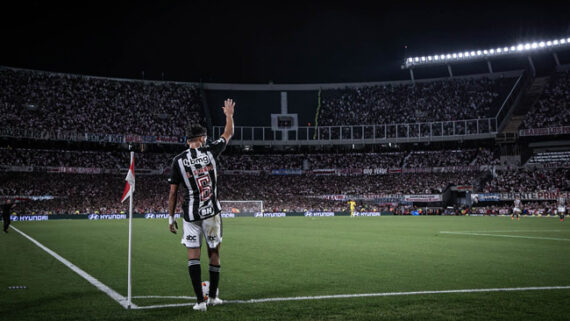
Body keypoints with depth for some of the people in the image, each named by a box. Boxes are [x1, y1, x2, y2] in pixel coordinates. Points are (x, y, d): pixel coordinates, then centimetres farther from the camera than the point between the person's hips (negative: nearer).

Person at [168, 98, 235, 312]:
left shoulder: (178, 160, -2)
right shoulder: (210, 152, -1)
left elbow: (173, 192, -1)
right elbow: (228, 134, 17)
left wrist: (171, 218, 8)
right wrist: (229, 114, 33)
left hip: (191, 214, -1)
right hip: (212, 212, 1)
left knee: (193, 255, 3)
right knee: (214, 253, 12)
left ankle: (200, 300, -3)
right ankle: (213, 297, 21)